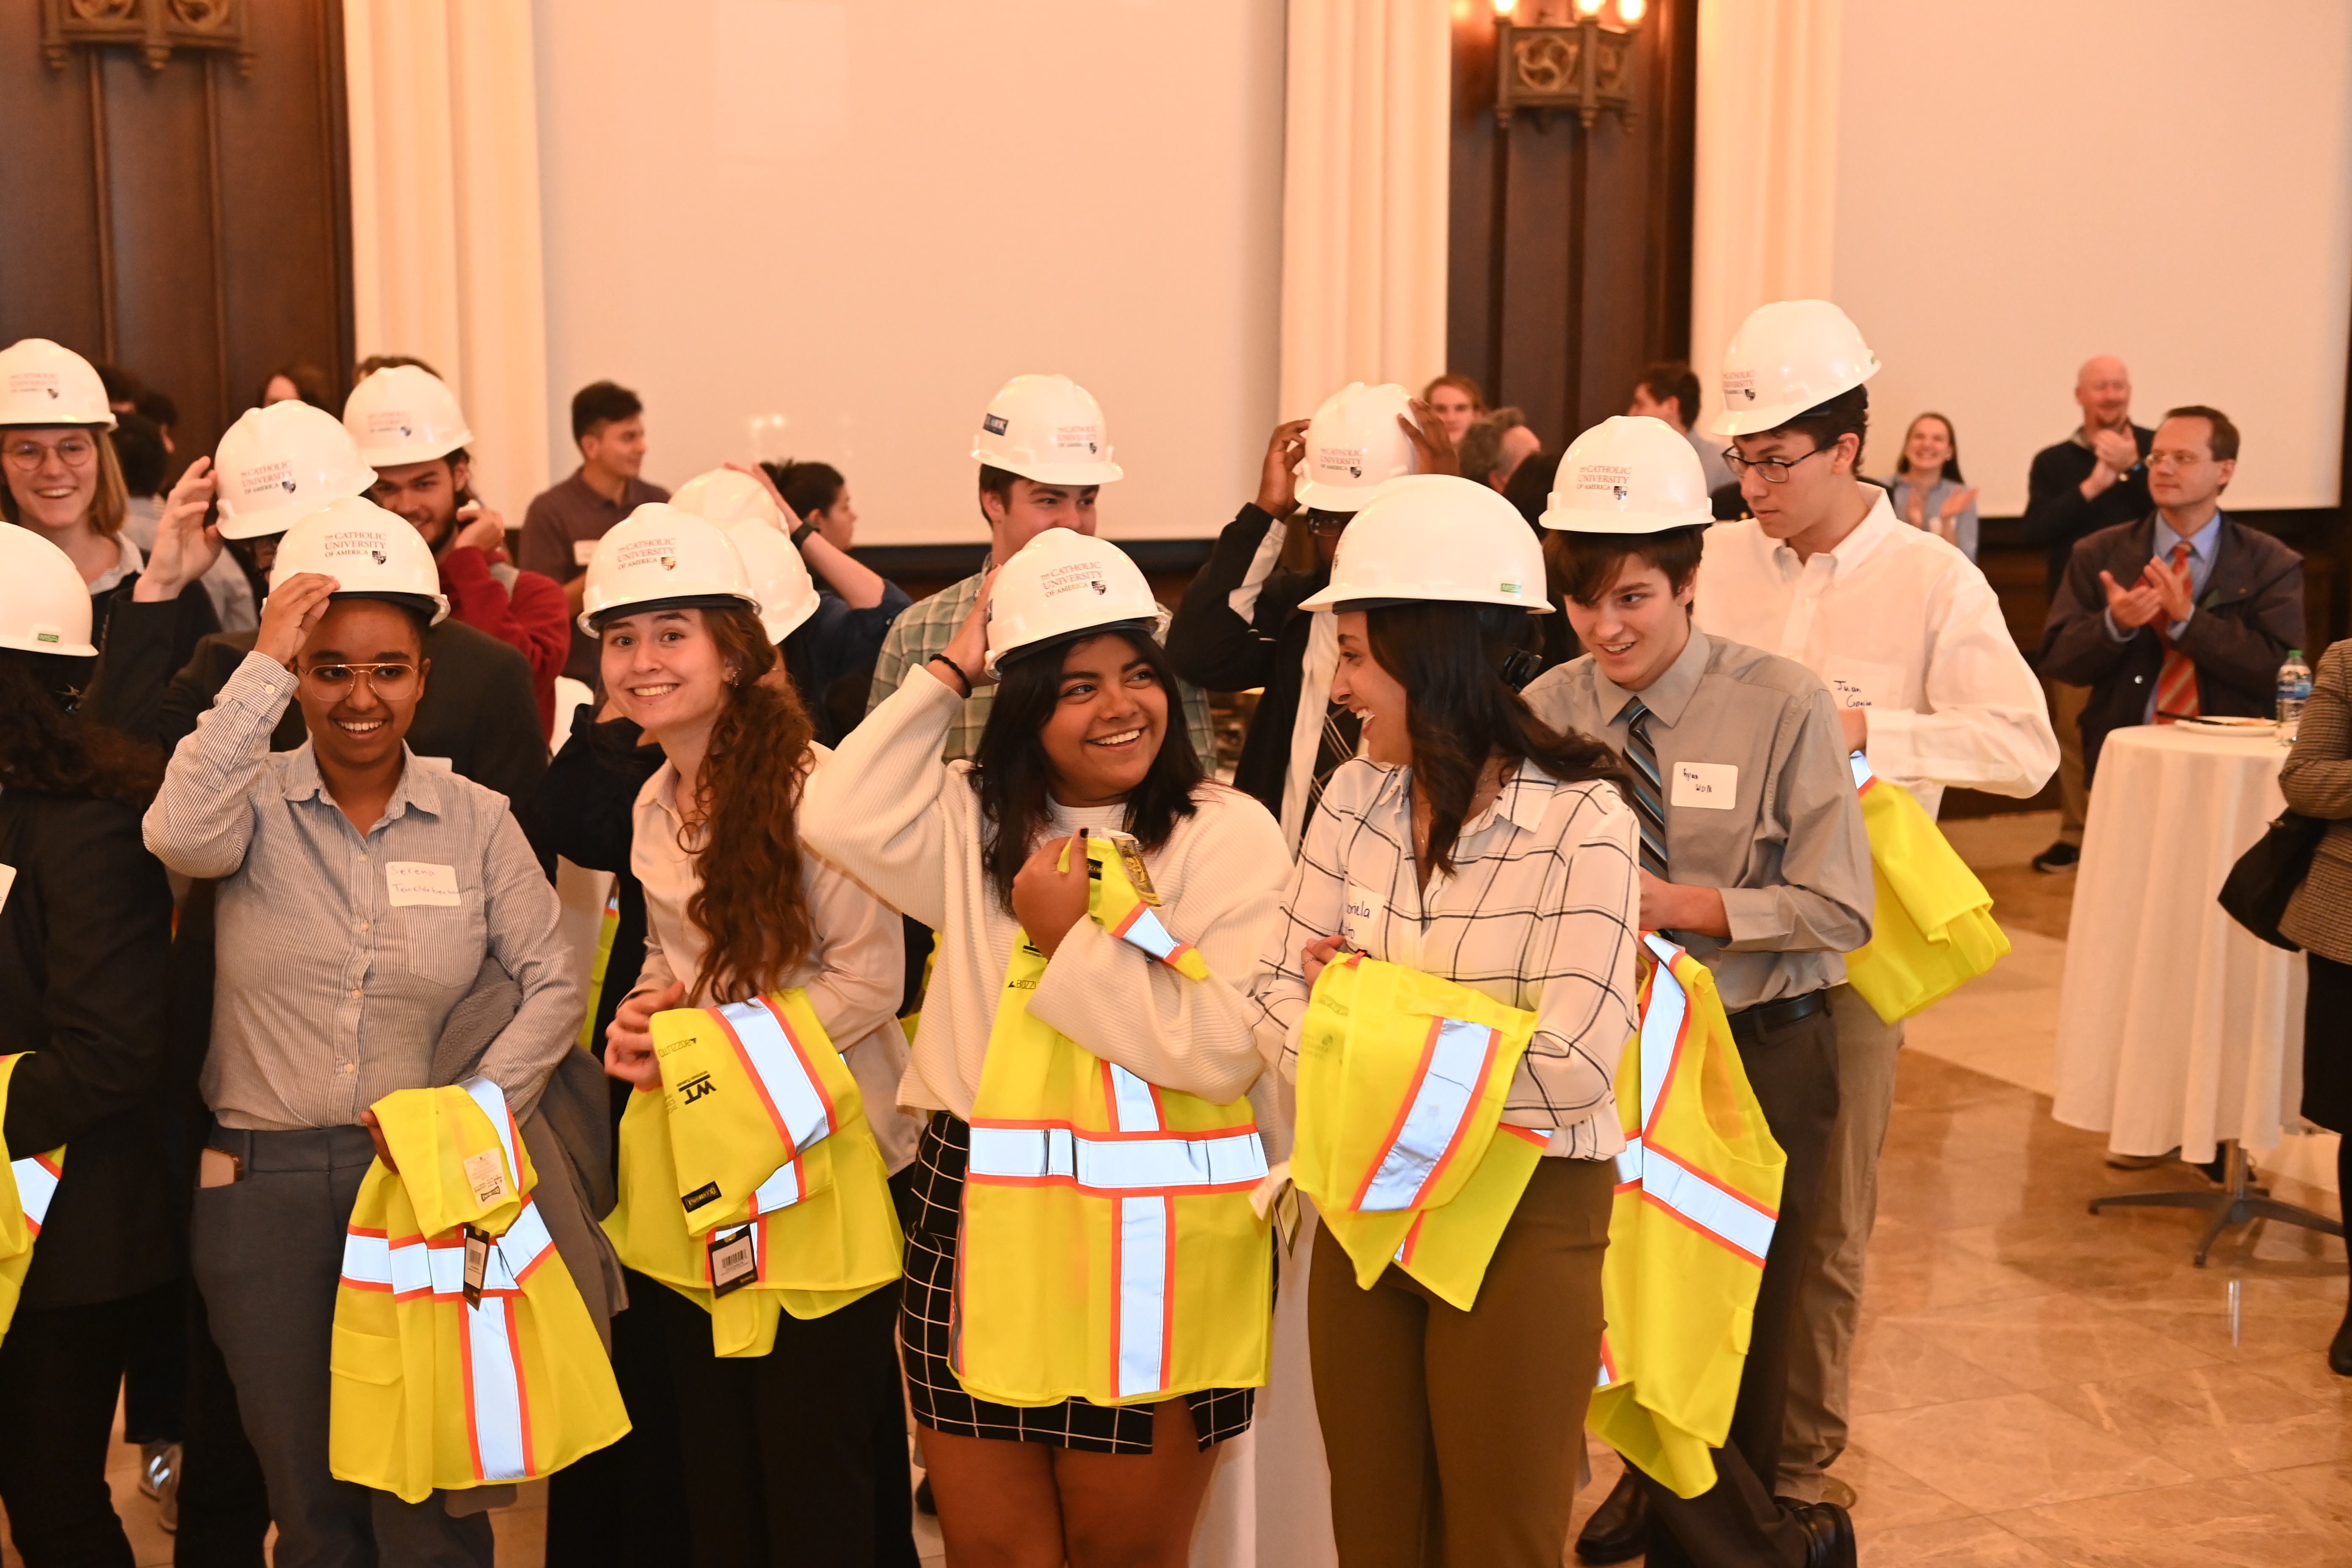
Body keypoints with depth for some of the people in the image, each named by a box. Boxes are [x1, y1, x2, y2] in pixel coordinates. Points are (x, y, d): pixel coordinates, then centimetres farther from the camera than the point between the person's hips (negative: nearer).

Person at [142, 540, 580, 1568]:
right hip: (261, 1184, 0)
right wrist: (265, 665, -20)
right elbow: (181, 835, -25)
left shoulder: (477, 820, 2)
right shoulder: (256, 799, -2)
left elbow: (552, 984, 2)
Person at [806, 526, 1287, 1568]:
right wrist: (950, 670, -2)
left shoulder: (1230, 835, -5)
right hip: (979, 1227, 4)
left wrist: (1071, 942, -11)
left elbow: (1227, 1048, -14)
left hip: (1154, 1249, -3)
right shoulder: (977, 822, 9)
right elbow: (840, 818, -9)